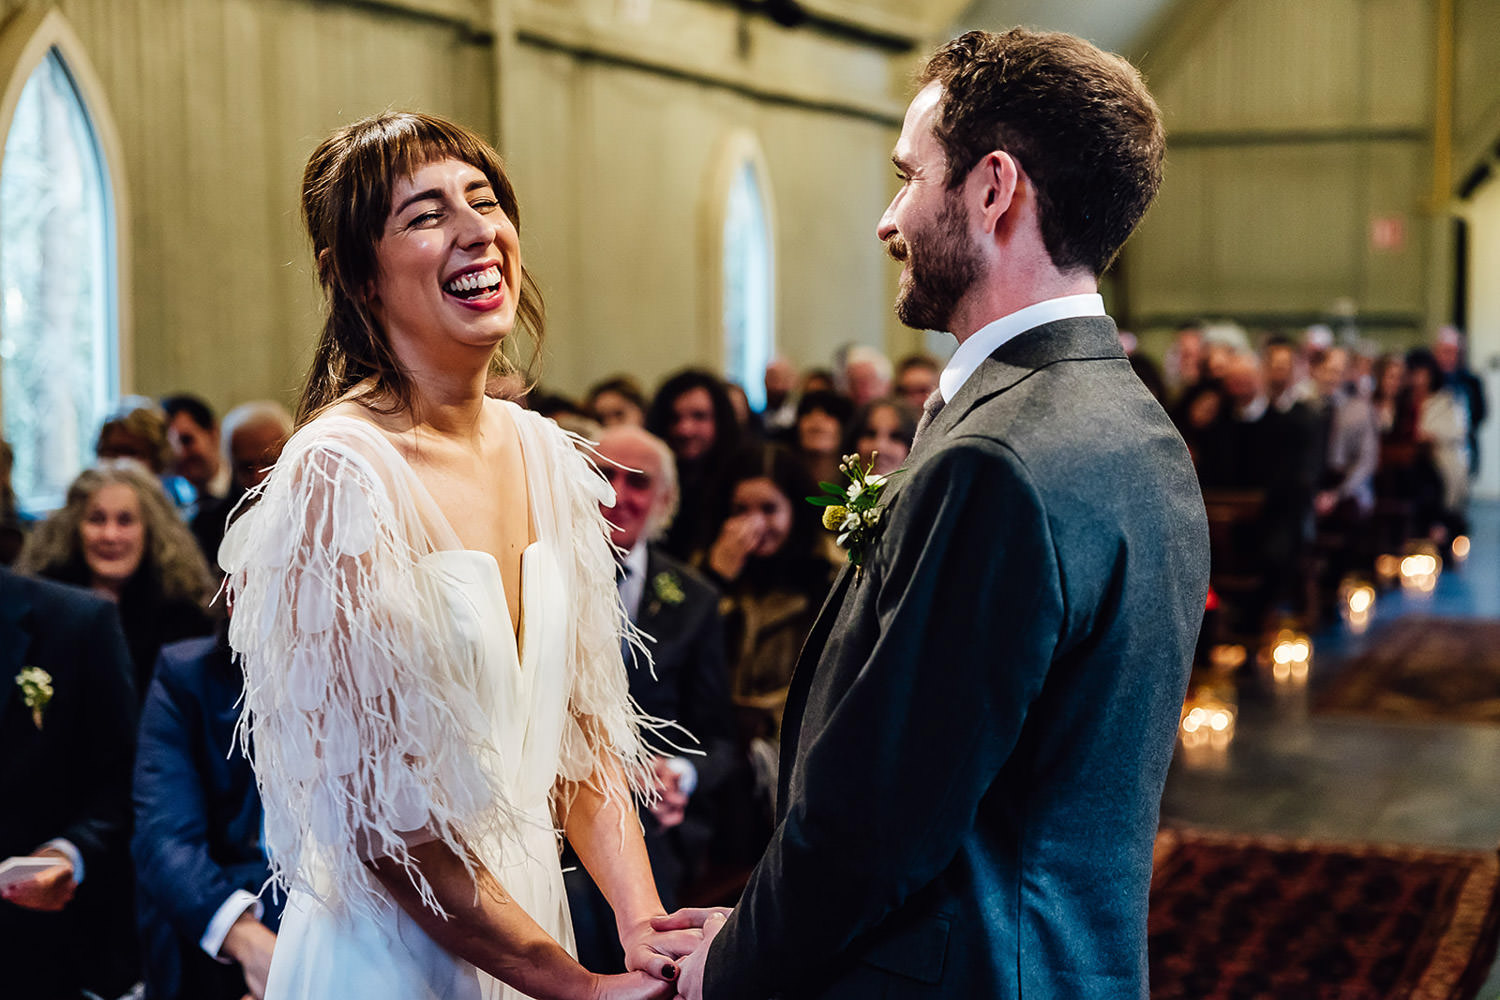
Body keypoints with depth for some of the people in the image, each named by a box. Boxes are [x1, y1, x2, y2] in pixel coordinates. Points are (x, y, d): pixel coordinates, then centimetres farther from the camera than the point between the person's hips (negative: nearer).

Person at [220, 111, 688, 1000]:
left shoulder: (543, 453, 1)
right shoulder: (342, 474, -19)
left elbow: (582, 726, 6)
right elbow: (377, 812, -19)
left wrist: (644, 929, -7)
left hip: (530, 916, 6)